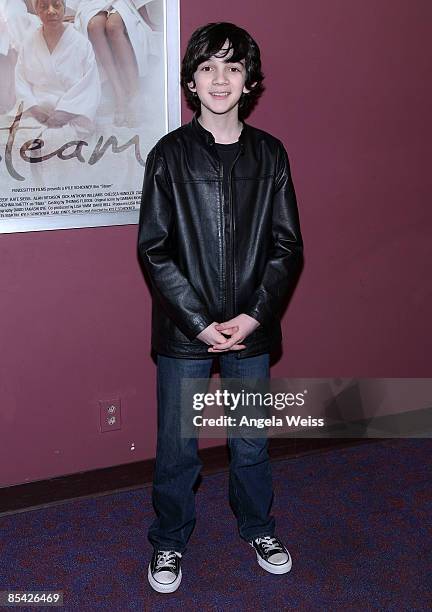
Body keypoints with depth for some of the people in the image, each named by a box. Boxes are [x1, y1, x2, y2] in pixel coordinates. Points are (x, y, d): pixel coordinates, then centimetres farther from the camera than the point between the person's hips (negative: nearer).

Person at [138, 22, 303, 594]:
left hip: (251, 329, 2)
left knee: (252, 442, 16)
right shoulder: (170, 153, -4)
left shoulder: (270, 154, 2)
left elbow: (288, 245, 2)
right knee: (177, 446, 10)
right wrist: (202, 323, -13)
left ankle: (258, 526, 39)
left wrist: (253, 316, -10)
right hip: (184, 331, -1)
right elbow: (154, 249, -7)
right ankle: (170, 540, 31)